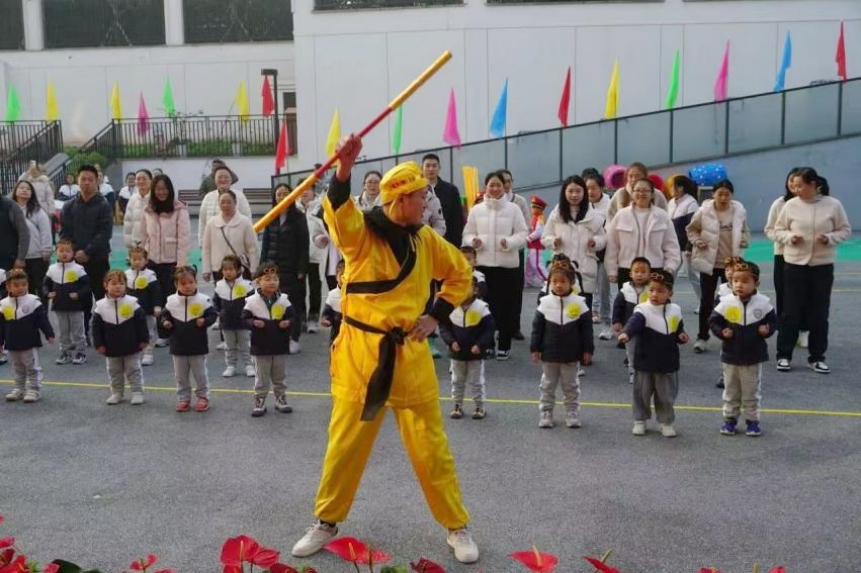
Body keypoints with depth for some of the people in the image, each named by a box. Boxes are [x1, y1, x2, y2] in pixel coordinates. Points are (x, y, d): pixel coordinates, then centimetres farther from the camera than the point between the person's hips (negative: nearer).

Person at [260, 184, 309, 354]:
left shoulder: (298, 217, -2)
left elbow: (304, 244, -5)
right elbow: (266, 243, 12)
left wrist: (302, 269, -10)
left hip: (292, 268, -3)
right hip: (273, 268, 3)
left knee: (294, 302, 0)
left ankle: (294, 339, 8)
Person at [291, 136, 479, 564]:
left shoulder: (426, 240, 3)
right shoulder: (360, 232, -8)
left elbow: (460, 275, 17)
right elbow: (338, 211, -31)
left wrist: (437, 315, 3)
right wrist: (344, 169, -49)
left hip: (410, 355, 2)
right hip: (360, 352, -2)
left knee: (431, 446, 8)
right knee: (345, 443, 8)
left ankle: (457, 528, 23)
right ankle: (326, 524, 29)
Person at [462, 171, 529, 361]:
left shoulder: (513, 209, 0)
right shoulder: (476, 210, 5)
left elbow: (522, 234, -1)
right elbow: (467, 234, 8)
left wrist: (509, 242, -19)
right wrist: (473, 241, -14)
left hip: (507, 264, -1)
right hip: (483, 264, 1)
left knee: (506, 305, 2)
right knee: (485, 303, 5)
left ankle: (504, 345, 13)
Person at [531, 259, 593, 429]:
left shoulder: (579, 303, -9)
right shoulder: (545, 303, -7)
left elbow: (586, 329, -3)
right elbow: (537, 327, -2)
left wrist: (587, 349, -4)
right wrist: (535, 348, -3)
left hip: (571, 355, -1)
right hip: (549, 354, 1)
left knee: (571, 386, 12)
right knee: (547, 385, 12)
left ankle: (572, 414, 22)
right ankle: (546, 414, 22)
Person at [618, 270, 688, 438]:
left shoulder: (675, 310, 1)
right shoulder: (643, 310, -13)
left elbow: (679, 330, 16)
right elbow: (634, 322, -34)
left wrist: (681, 336, -6)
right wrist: (626, 333, -54)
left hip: (668, 363, 2)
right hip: (645, 362, -2)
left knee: (667, 395, 12)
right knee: (643, 393, 11)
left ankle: (666, 422, 29)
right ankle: (640, 421, 28)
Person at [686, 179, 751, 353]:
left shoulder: (739, 211, -7)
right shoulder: (704, 211, -10)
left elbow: (746, 233, 7)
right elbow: (691, 229, 5)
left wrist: (741, 242, -12)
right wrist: (697, 241, -11)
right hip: (709, 261, -1)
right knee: (706, 301, 6)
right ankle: (702, 337, 17)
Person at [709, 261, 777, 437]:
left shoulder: (763, 303, -8)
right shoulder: (726, 302, -10)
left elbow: (772, 320, 3)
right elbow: (713, 320, -2)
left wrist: (767, 330, -16)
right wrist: (721, 332, -18)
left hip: (754, 356, 0)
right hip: (730, 356, 0)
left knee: (751, 392, 11)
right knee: (731, 391, 13)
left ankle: (752, 420, 24)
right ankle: (730, 419, 26)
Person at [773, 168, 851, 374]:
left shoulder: (833, 205, -5)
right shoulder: (791, 205, -3)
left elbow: (845, 230, 3)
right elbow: (778, 230, 5)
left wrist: (830, 238, -16)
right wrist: (790, 237, -15)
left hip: (823, 266, 0)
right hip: (795, 265, 0)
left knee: (819, 313, 7)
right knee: (792, 312, 3)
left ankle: (817, 357, 19)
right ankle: (784, 355, 13)